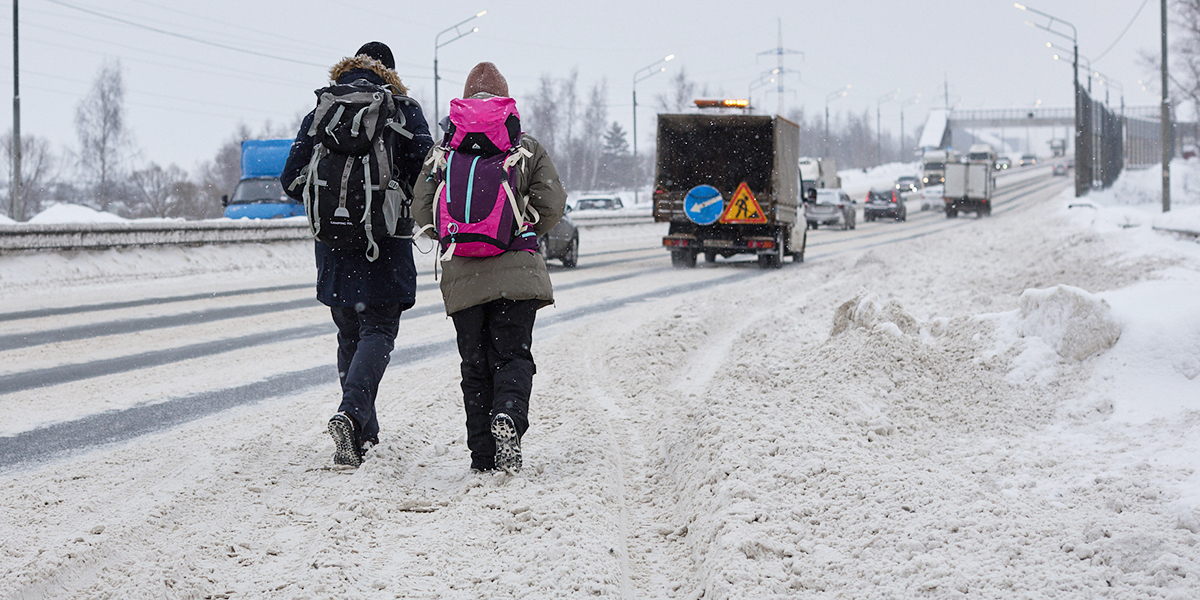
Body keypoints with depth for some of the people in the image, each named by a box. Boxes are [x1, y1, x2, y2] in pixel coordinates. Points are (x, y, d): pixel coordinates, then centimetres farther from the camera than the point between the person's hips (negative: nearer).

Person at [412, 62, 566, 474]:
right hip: (516, 271, -1)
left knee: (475, 365, 8)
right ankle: (508, 416, -28)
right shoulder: (527, 149, 3)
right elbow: (552, 204, -1)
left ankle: (483, 455, 4)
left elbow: (422, 210, 2)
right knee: (512, 356, 3)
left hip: (463, 273, 1)